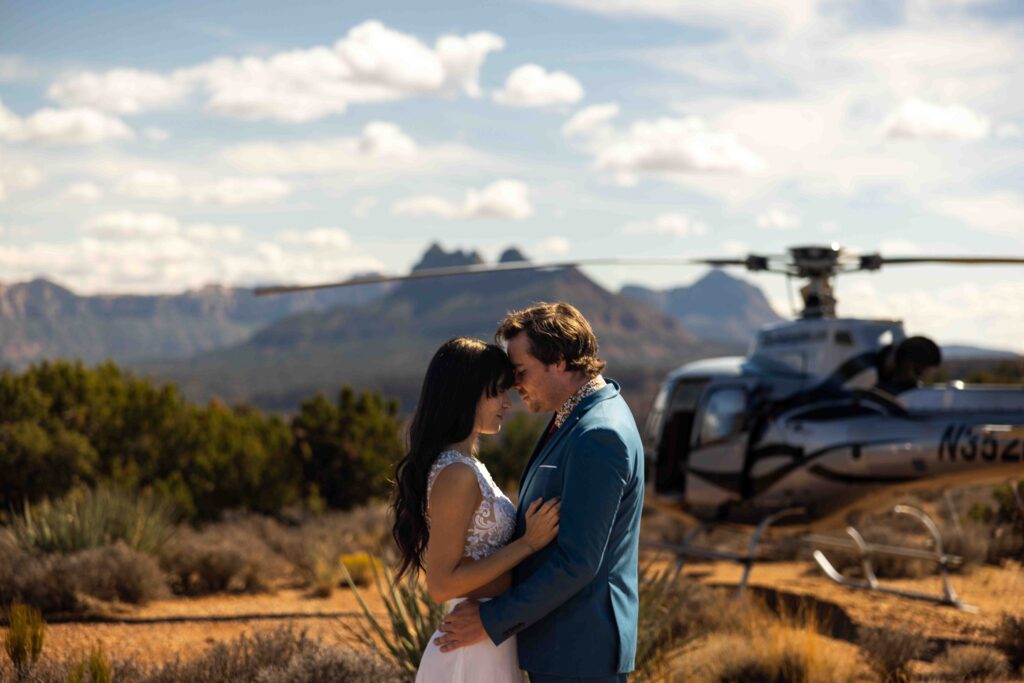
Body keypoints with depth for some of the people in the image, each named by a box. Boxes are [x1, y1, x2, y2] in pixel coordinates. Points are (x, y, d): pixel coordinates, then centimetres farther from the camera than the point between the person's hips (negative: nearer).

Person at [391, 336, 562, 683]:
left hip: (490, 643, 10)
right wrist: (529, 542, -20)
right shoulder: (456, 474, -19)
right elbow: (442, 583, -22)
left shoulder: (466, 466, 11)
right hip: (476, 651, -10)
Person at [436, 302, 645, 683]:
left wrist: (493, 621, -18)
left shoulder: (599, 434, -20)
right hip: (559, 643, 10)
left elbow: (577, 561, -24)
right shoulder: (577, 421, 13)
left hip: (578, 653, -10)